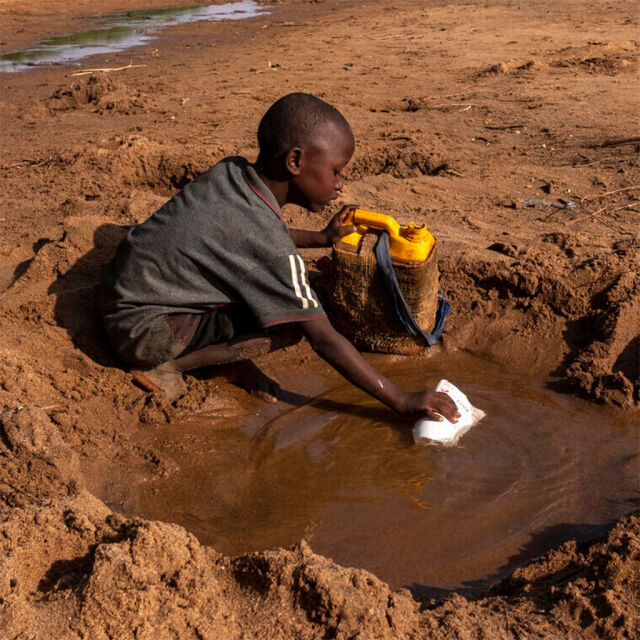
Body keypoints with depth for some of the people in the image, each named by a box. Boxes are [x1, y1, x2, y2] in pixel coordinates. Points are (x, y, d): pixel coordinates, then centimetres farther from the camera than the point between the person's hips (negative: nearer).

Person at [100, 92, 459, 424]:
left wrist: (321, 238, 15)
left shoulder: (233, 171, -4)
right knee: (288, 326, -19)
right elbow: (323, 340, -23)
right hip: (141, 329, -9)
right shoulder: (268, 243, -26)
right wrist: (402, 402, -18)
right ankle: (167, 365, -10)